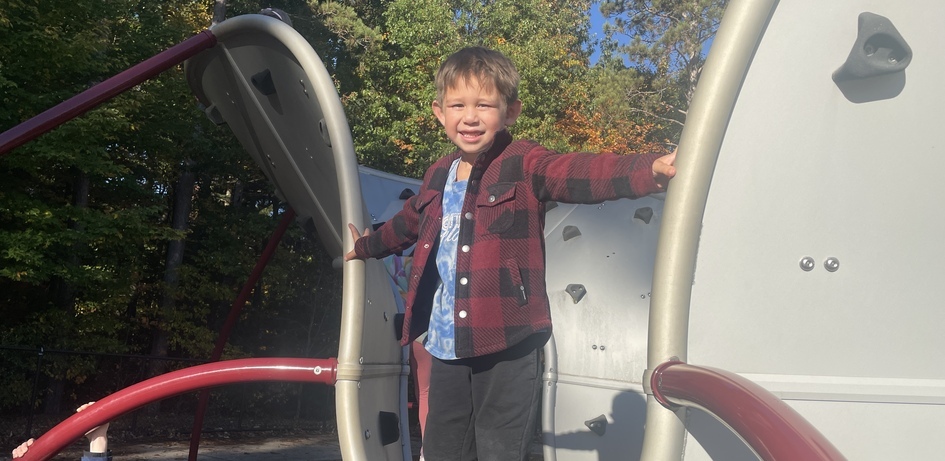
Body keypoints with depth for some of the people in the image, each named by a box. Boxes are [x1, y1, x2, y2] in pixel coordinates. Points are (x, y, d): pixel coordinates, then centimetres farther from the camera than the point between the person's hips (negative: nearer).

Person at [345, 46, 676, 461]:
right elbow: (409, 221, 33)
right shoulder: (438, 177, 13)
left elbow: (582, 173, -25)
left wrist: (650, 169, -44)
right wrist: (368, 246, 52)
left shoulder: (525, 166, -7)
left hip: (509, 346, -6)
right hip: (448, 346, 7)